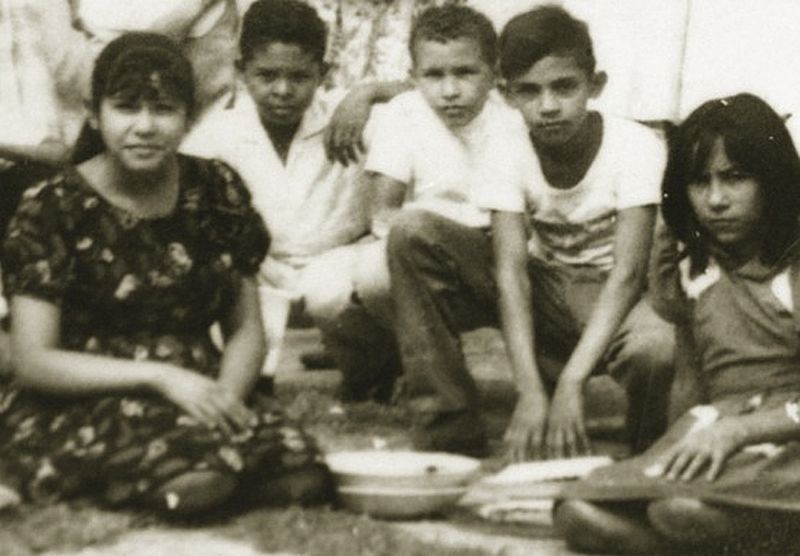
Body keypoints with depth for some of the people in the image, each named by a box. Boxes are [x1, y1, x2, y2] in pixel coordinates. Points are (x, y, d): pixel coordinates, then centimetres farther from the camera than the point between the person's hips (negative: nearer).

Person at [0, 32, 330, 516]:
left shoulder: (217, 191, 8)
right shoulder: (52, 209, -4)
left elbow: (246, 328, 11)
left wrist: (227, 395, -12)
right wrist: (159, 376, -19)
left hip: (194, 392, 4)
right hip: (82, 402, -4)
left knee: (299, 472, -25)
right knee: (191, 481, -35)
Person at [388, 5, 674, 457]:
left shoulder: (636, 147, -21)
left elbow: (627, 272, -28)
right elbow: (510, 268, -23)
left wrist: (571, 383, -39)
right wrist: (530, 390, -36)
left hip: (611, 297, -3)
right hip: (543, 288, 3)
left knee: (656, 348, -40)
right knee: (412, 239, -19)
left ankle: (650, 455, -5)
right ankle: (460, 414, -11)